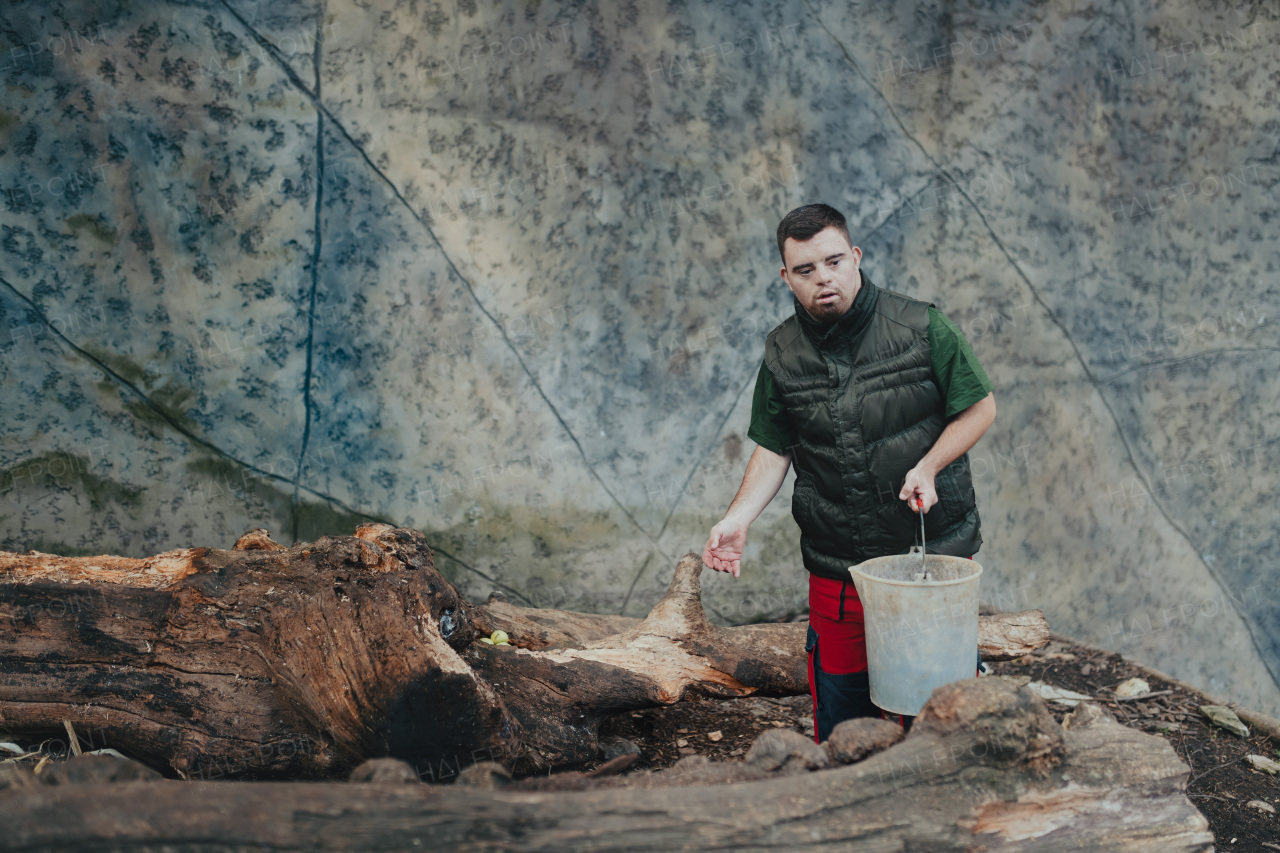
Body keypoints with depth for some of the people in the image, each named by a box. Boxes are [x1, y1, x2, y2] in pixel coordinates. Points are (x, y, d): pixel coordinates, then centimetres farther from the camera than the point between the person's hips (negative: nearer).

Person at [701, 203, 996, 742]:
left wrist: (929, 466, -14)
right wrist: (739, 517, -6)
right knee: (840, 722, 10)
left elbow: (980, 407, 0)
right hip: (837, 570, 2)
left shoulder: (921, 328, -8)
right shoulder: (782, 354, 1)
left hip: (933, 552, -2)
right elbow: (773, 449, 9)